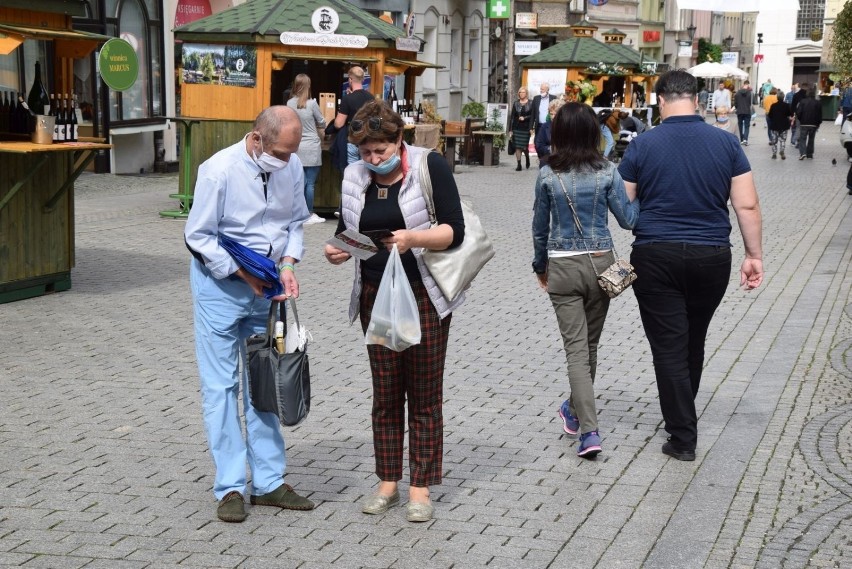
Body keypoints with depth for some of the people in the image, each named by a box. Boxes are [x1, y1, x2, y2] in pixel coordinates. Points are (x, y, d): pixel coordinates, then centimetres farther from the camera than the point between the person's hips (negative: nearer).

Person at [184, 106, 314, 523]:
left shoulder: (292, 167, -4)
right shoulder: (219, 171, -20)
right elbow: (199, 236, -14)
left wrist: (287, 264, -7)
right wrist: (244, 272, -16)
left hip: (267, 283, 5)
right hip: (220, 284, -5)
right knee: (220, 385, -2)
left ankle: (268, 482, 18)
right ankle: (230, 488, 5)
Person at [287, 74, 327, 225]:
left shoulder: (290, 104, 1)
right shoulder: (312, 103, -10)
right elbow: (322, 124, 3)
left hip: (296, 148, 4)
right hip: (311, 148, -4)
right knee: (310, 183, 0)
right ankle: (309, 215, 4)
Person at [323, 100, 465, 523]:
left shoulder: (430, 166, -9)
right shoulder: (355, 177, 5)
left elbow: (454, 230, -13)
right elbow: (346, 230, 11)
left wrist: (413, 238, -29)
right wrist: (337, 250, -11)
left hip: (424, 294, -4)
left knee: (424, 393, 3)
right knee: (385, 392, 10)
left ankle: (421, 487, 12)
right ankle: (388, 482, 21)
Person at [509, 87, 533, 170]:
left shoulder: (530, 103, 2)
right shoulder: (516, 103, 9)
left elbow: (532, 116, -1)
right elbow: (512, 116, 7)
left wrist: (524, 118, -15)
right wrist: (511, 129, 2)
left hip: (526, 128, -2)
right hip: (517, 128, 2)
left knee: (524, 146, -2)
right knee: (517, 147, -2)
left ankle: (527, 160, 28)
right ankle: (519, 164, 2)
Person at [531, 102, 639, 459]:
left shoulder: (548, 176, -5)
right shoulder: (607, 172, -6)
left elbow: (540, 227, 3)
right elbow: (628, 219, -4)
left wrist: (540, 265, 17)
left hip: (563, 268, -1)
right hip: (600, 264, 1)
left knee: (576, 348, -1)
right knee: (590, 345, 19)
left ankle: (589, 430, -11)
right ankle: (576, 409, 38)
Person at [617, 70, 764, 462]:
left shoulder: (642, 145, -4)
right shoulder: (725, 143, -1)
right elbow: (747, 205, -2)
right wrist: (754, 255, 5)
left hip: (655, 257, -2)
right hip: (711, 257, 3)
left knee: (669, 346, 3)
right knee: (694, 341, 20)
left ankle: (683, 437, 3)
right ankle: (682, 414, 39)